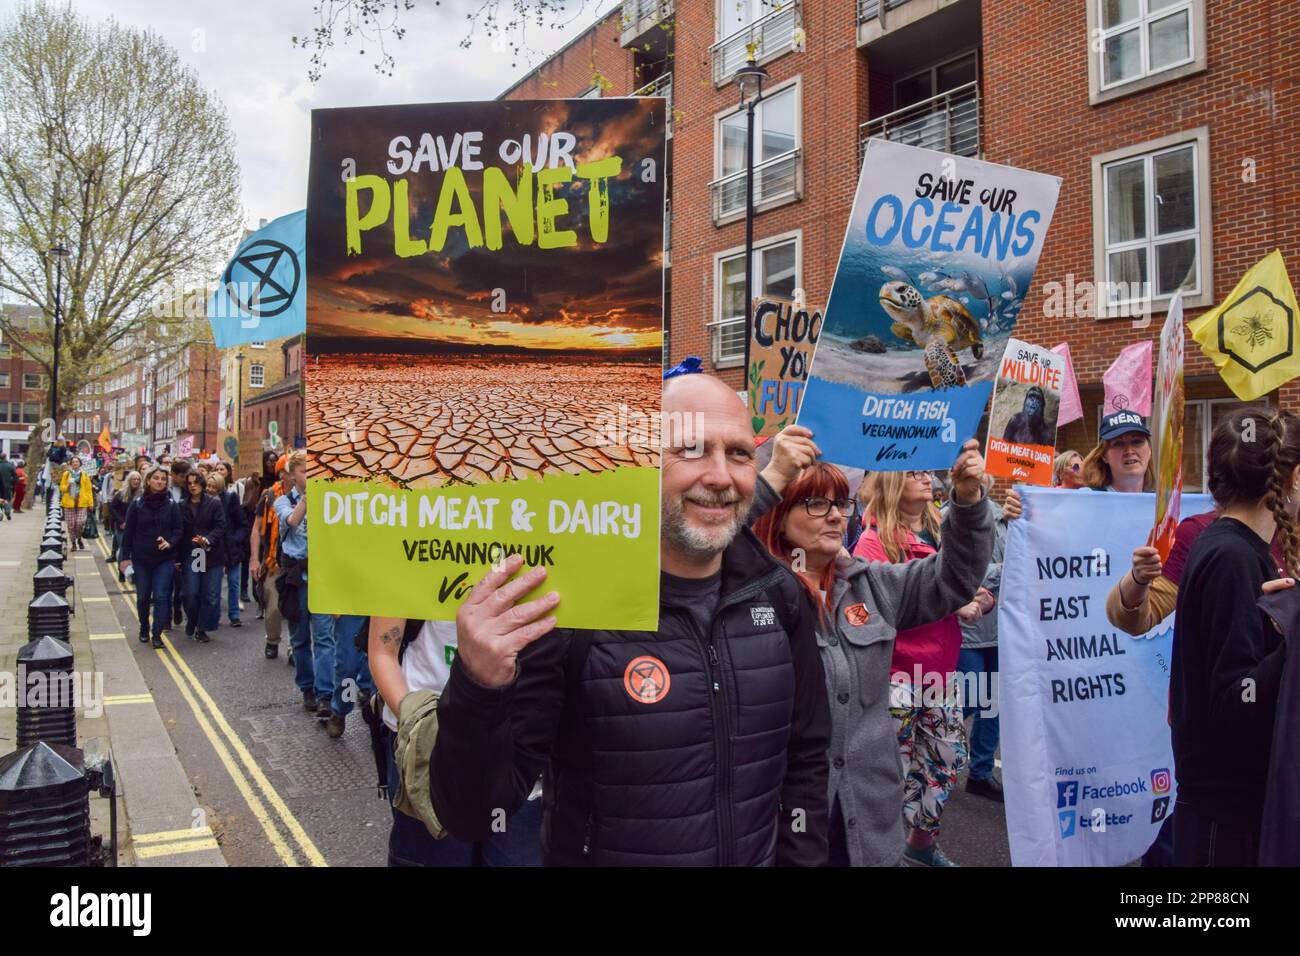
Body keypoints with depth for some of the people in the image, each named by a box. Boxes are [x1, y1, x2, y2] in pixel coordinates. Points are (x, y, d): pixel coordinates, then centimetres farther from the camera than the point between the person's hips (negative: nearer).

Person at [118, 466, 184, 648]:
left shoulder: (172, 505, -1)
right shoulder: (137, 504, -1)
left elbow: (179, 530, 1)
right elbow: (128, 531, 2)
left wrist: (170, 543, -18)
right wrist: (125, 556, 1)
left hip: (164, 559, -1)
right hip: (141, 559, 1)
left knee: (161, 596, -8)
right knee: (143, 597, 11)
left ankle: (157, 633, -3)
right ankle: (144, 628, 30)